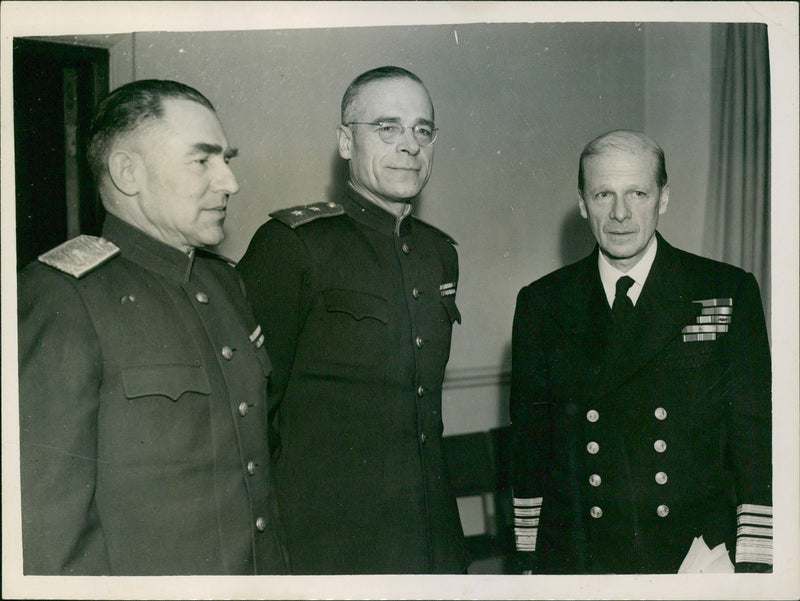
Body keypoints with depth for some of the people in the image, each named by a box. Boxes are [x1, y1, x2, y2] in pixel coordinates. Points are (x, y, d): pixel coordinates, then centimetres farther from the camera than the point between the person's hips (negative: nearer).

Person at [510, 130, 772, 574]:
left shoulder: (730, 293, 0)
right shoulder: (541, 303, 3)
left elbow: (756, 435, -1)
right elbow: (529, 436, 6)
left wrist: (752, 565, -5)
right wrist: (529, 557, 5)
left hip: (701, 554, 0)